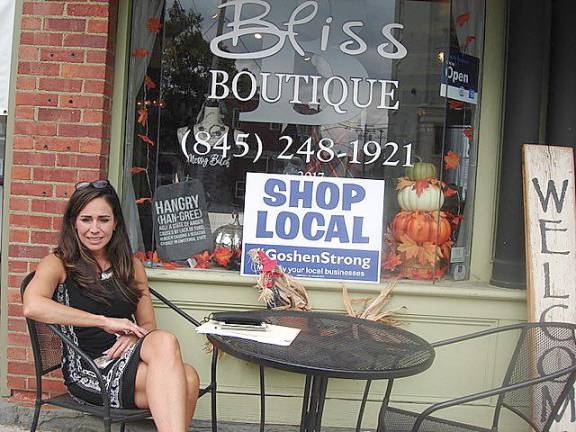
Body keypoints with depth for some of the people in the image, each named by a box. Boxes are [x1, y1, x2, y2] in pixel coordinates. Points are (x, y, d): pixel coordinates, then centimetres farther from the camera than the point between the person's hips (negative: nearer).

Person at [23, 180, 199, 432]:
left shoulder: (131, 265, 18)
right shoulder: (58, 264, 4)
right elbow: (32, 306, -18)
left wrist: (134, 336, -7)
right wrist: (105, 321, -19)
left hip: (126, 360, 4)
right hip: (87, 372, -4)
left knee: (186, 379, -31)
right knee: (166, 342, -33)